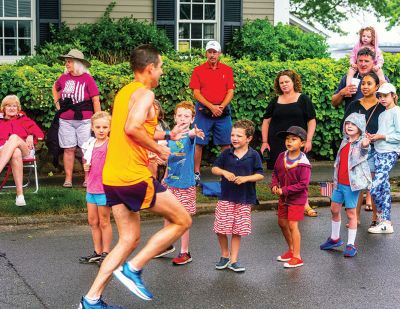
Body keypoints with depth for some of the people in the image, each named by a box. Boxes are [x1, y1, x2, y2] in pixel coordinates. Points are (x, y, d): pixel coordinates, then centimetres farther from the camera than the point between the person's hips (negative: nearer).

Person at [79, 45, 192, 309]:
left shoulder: (125, 92, 19)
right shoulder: (145, 93, -10)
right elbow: (132, 129, -27)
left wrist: (167, 135, 31)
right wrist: (158, 148, -12)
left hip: (112, 178, 9)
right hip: (134, 177, -9)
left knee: (129, 240, 16)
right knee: (183, 220, 5)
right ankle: (133, 268, 2)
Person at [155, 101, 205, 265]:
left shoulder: (189, 135, -14)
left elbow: (191, 135, -41)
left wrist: (194, 133, -64)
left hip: (185, 184, -6)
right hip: (170, 183, 6)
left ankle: (185, 253, 14)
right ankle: (168, 245, 36)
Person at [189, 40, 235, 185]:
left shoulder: (227, 70, 8)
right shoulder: (198, 70, 3)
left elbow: (230, 92, 3)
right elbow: (196, 93, -3)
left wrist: (221, 107, -12)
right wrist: (211, 107, -13)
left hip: (223, 111, 1)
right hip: (203, 111, -1)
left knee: (226, 143, 2)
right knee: (199, 143, -1)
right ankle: (196, 173, 7)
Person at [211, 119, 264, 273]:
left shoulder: (253, 155, -4)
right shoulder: (226, 153, 1)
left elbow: (260, 175, -5)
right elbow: (214, 168, 7)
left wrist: (245, 178, -19)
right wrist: (224, 172, -13)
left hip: (244, 199, -1)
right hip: (226, 198, 1)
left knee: (238, 231, 7)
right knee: (221, 229, 2)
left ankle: (233, 260, 18)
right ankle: (225, 255, 24)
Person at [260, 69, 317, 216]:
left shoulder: (303, 99, 4)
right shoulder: (275, 101, 11)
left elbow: (311, 121, 2)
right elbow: (266, 121, 13)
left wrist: (309, 140, -8)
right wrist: (265, 142, 4)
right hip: (278, 144, 2)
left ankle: (304, 204, 2)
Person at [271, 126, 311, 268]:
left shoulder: (303, 163, -22)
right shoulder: (282, 157, -2)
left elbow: (303, 184, -24)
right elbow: (275, 172, 10)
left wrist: (284, 190, -23)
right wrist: (274, 185, -8)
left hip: (297, 198, -8)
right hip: (283, 197, 8)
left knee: (293, 225, -7)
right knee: (282, 223, 18)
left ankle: (297, 257, 3)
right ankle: (291, 250, 37)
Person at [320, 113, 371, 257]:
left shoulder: (360, 143, -12)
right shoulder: (345, 142, 9)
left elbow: (364, 146, -39)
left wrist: (365, 144, -61)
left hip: (352, 184, -7)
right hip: (339, 183, 7)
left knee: (351, 213, -1)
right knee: (334, 209, 17)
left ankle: (351, 245, 9)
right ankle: (335, 238, 35)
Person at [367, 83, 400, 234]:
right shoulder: (382, 115, 17)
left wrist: (381, 136, -13)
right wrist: (374, 137, 1)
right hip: (379, 153, 8)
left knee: (374, 188, -13)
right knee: (383, 188, 8)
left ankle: (382, 217, 0)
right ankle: (386, 221, 11)